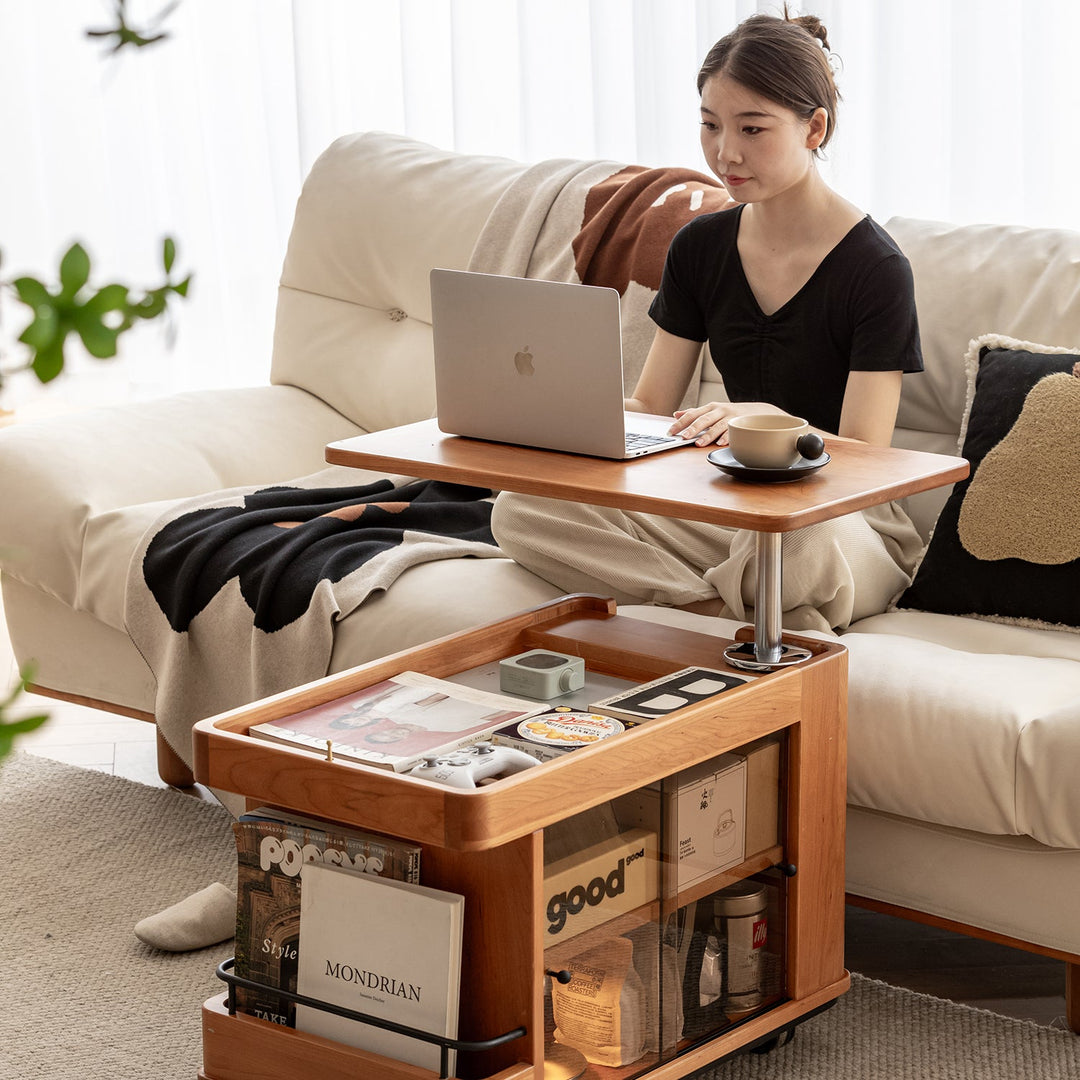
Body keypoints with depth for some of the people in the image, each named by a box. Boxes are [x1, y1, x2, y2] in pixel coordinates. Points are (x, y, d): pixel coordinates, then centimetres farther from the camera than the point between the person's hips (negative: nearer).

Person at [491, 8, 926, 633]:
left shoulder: (875, 269, -11)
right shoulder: (700, 248, 7)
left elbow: (863, 455, -16)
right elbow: (648, 407, 9)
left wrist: (764, 418, -35)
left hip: (842, 519, -6)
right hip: (727, 508, 6)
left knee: (800, 544, -45)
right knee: (521, 509, -17)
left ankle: (710, 601, -11)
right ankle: (743, 611, -22)